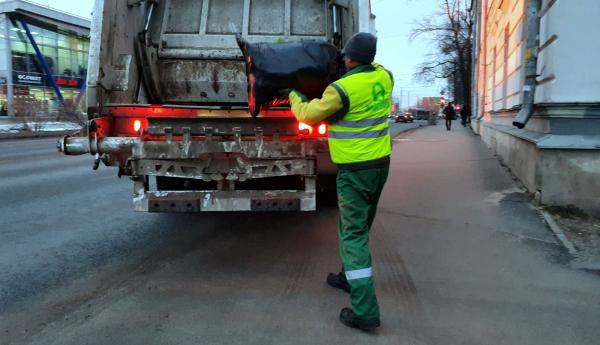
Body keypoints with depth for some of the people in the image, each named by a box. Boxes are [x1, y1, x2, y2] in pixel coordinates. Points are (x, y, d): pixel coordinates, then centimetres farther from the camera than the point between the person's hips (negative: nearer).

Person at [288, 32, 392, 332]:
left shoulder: (342, 89, -19)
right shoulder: (384, 76, 2)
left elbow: (308, 115, -6)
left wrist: (294, 97, 11)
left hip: (355, 170, -8)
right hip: (381, 162, 8)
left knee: (353, 234, -4)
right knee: (359, 225, 22)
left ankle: (364, 312, -5)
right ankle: (350, 276, 41)